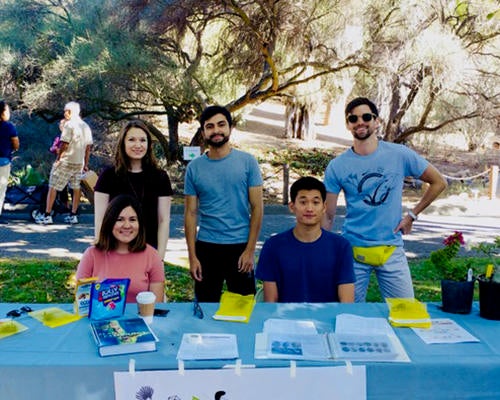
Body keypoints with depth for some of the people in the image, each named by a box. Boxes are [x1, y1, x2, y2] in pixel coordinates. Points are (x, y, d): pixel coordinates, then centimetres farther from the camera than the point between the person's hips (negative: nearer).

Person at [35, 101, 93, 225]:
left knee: (53, 187, -1)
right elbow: (88, 147, 12)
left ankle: (47, 215, -1)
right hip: (79, 163, 7)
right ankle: (73, 215, 14)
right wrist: (86, 164, 17)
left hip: (66, 162, -7)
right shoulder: (86, 126, 11)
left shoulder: (69, 125, -12)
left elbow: (64, 144, -17)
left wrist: (57, 159, -8)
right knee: (76, 188, 10)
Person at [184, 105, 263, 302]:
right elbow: (191, 213, 3)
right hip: (206, 247, 1)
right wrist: (192, 256, -2)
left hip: (240, 246, -1)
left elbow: (257, 208, -2)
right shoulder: (194, 167, 2)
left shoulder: (247, 162, -2)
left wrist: (250, 250, -7)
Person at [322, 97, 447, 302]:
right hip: (353, 250, 0)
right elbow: (328, 216, 1)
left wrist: (412, 215, 3)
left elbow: (439, 182, 7)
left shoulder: (400, 155, -3)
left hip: (391, 249, 0)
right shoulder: (337, 166, -2)